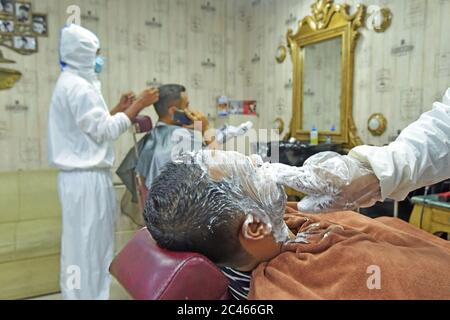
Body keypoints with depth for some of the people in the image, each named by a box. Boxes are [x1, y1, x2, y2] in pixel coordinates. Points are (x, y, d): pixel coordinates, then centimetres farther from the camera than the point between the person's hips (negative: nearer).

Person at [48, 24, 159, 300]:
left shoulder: (72, 84, 17)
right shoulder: (78, 86, -15)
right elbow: (106, 131, -18)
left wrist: (120, 109, 15)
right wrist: (138, 105, -12)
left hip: (83, 174, 10)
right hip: (88, 177, -10)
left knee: (83, 243, 18)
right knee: (90, 244, 0)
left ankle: (79, 292, 32)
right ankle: (89, 294, 13)